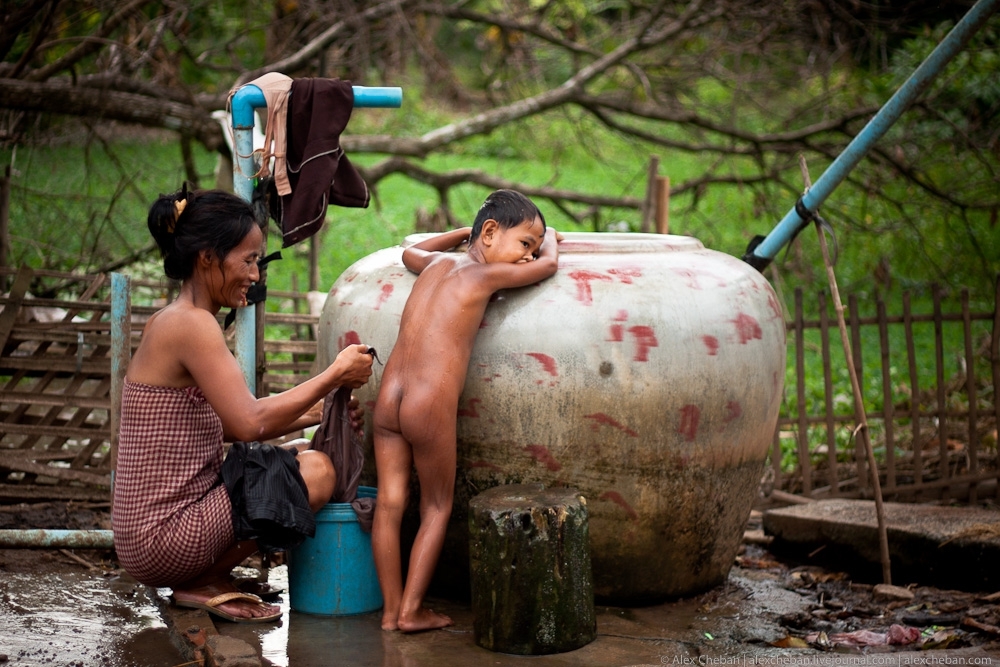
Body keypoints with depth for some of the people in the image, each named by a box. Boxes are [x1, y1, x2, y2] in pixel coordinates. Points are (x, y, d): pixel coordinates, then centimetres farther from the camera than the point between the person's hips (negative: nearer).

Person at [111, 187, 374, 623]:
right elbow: (250, 423, -23)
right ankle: (203, 583, -3)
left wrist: (315, 412, 6)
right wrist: (334, 376, -13)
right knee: (316, 472, -15)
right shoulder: (192, 325, -17)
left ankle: (207, 579, 8)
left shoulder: (169, 322, 14)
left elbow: (229, 424, 16)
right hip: (164, 538, -10)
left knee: (300, 461, 18)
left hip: (150, 531, 10)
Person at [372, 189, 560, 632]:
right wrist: (549, 238, 36)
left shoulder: (437, 263, 19)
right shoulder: (487, 273, 1)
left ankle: (390, 611, 13)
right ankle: (411, 610, 11)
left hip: (387, 399, 6)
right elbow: (550, 264, 15)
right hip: (430, 405, -6)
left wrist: (463, 231, 50)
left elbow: (411, 251, 44)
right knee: (436, 508, 10)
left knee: (389, 504, 8)